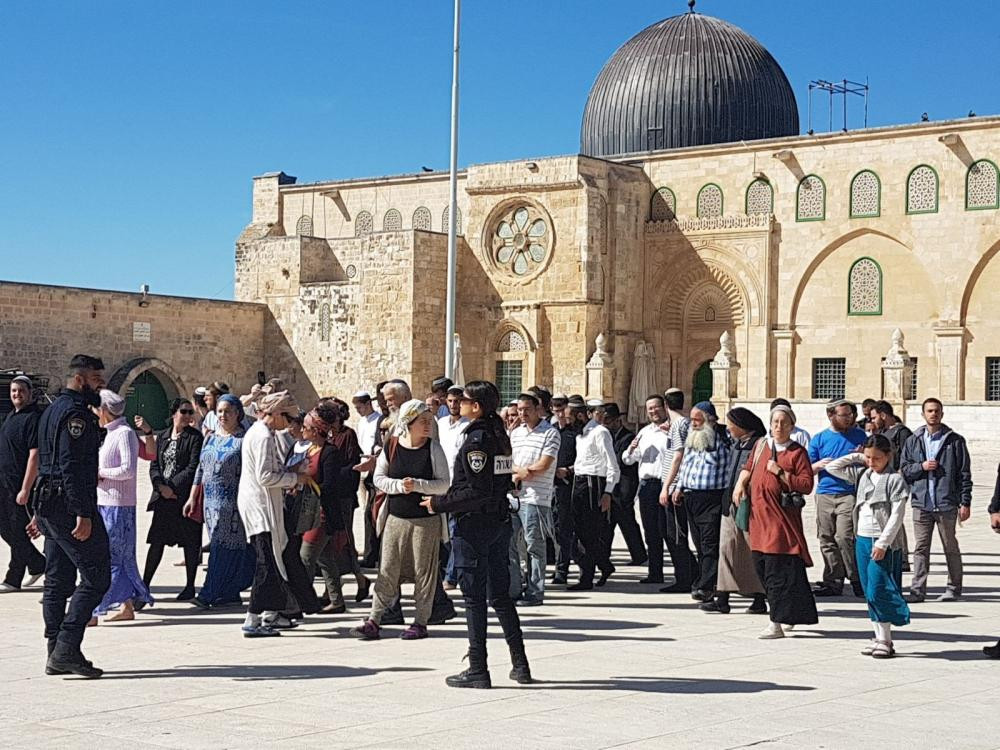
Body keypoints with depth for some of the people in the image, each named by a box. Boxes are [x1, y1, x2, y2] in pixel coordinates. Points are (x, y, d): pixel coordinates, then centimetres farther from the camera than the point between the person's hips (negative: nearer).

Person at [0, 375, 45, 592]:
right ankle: (38, 564, 24)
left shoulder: (34, 418, -15)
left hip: (20, 485, -10)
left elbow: (34, 455, -20)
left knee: (18, 531, -1)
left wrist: (25, 490, -23)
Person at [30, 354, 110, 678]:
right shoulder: (75, 412, -13)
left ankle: (57, 654, 14)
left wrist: (41, 513, 26)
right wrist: (83, 514, -25)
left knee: (57, 581, 11)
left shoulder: (53, 410, 20)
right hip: (70, 505, -11)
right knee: (96, 577, -9)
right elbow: (71, 467, -21)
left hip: (48, 504, 11)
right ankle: (67, 648, -13)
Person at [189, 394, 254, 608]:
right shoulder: (210, 438, 14)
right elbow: (201, 470, 19)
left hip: (232, 501, -7)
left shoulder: (243, 440, -6)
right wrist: (193, 498, 17)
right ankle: (231, 593, 18)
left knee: (224, 546, -7)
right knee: (223, 546, 10)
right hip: (211, 500, 7)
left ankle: (209, 594, -8)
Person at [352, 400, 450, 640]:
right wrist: (399, 485, -13)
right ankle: (374, 620, 5)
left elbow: (444, 484, -5)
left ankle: (421, 622, 12)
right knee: (387, 571, 2)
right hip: (396, 518, 2)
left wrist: (417, 485, -19)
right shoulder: (391, 447, 2)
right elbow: (378, 478, 5)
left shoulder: (433, 448, -3)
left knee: (423, 571, 3)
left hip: (426, 519, -2)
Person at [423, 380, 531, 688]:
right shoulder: (500, 435, 9)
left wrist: (439, 504, -13)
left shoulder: (476, 439, -17)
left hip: (474, 525, -8)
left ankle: (478, 670, 4)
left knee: (474, 598, -1)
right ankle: (520, 665, 17)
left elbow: (477, 492, -22)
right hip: (500, 521, 8)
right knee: (500, 595, 15)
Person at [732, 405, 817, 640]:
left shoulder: (798, 452, -3)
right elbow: (749, 468, 26)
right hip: (759, 515, 6)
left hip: (782, 517, -6)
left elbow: (807, 485, -9)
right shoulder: (761, 446, 12)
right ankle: (791, 614, 24)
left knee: (777, 570, -9)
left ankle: (777, 623, -9)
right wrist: (740, 484, 8)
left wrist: (781, 473, -15)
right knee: (761, 566, 10)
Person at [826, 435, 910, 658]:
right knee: (869, 593, 8)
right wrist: (855, 457, 9)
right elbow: (832, 468, 15)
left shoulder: (895, 480, -7)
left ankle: (885, 641, -5)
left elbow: (897, 516, -12)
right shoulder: (862, 475, 11)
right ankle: (879, 638, 14)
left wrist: (883, 543, -17)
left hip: (883, 543, -7)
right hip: (862, 539, 7)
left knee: (878, 591, -11)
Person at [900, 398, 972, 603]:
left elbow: (964, 473, 1)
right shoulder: (913, 441, 10)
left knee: (951, 548, 7)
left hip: (947, 503, -2)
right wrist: (921, 466, -9)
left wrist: (965, 502, -4)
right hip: (921, 503, 2)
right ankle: (918, 590, 3)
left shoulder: (955, 441, 2)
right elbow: (904, 470, 10)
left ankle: (954, 589, 16)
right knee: (920, 548, 2)